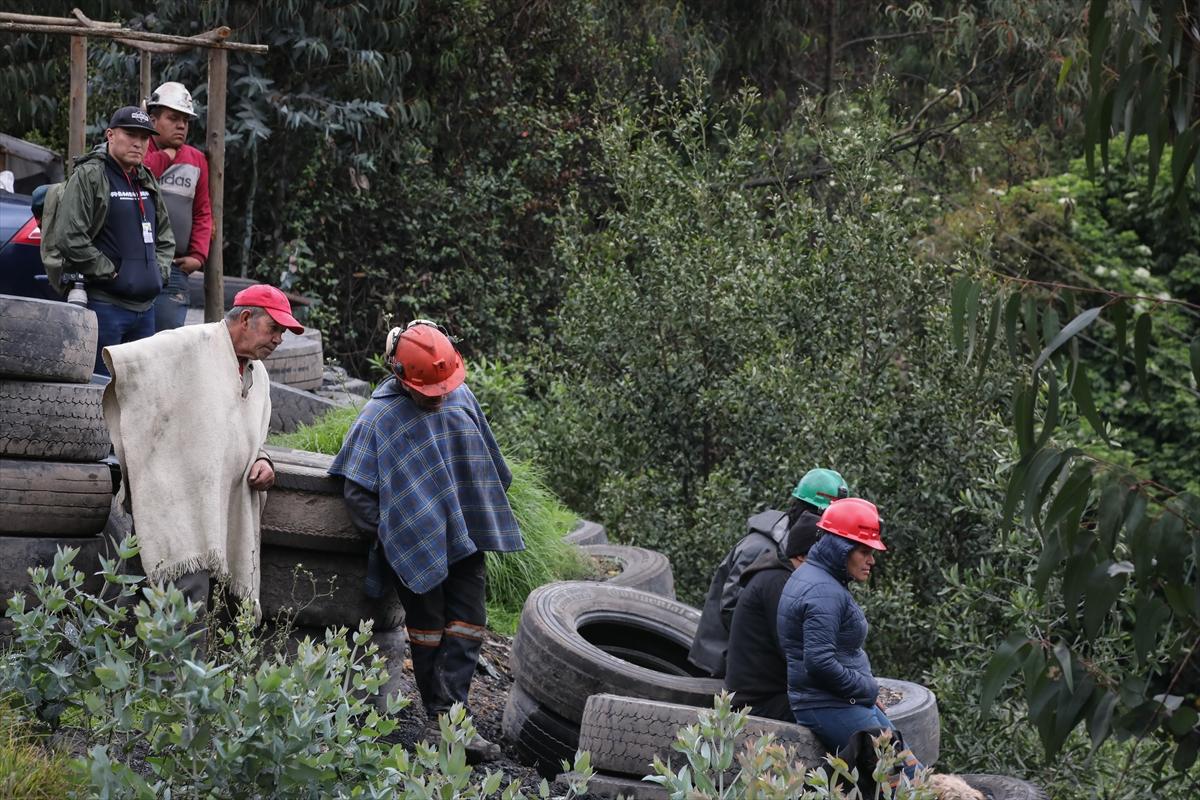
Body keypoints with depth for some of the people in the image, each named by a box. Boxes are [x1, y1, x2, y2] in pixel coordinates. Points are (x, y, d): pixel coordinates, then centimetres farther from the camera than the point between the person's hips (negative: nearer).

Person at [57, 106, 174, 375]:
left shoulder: (148, 181, 17)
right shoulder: (88, 176, -8)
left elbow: (165, 236, 28)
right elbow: (71, 239, -17)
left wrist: (159, 271, 11)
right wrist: (111, 274, -14)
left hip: (145, 305, 8)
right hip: (104, 303, -8)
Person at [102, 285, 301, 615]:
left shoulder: (259, 376, 20)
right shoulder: (190, 344, -7)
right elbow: (120, 362, -13)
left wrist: (262, 462, 8)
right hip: (174, 498, -8)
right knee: (190, 591, -19)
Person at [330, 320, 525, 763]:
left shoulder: (461, 396, 1)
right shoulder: (379, 417, -14)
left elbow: (487, 459, 17)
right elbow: (358, 493, -10)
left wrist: (485, 518, 19)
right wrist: (387, 535, -11)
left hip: (465, 536, 5)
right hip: (416, 542, -4)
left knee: (468, 623, 0)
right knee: (428, 627, 6)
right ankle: (441, 718, 16)